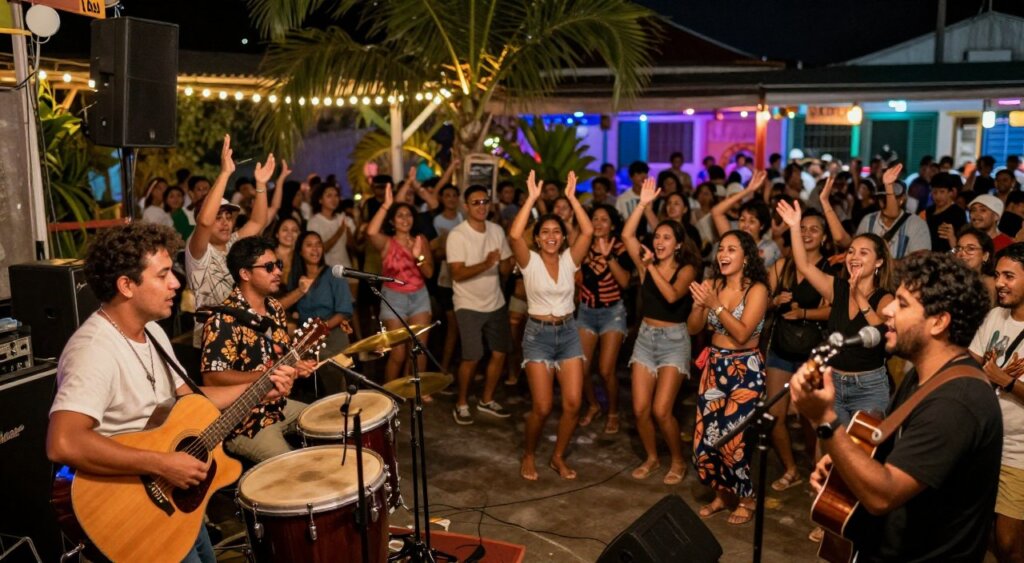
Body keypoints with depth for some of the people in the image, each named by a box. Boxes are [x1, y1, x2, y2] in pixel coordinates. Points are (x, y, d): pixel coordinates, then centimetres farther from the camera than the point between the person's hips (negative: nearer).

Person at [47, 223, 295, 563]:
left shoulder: (152, 331, 3)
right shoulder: (94, 350, -28)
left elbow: (185, 397, 11)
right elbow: (63, 444, -41)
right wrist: (162, 464, -36)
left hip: (168, 492, 9)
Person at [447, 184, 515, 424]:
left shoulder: (497, 231, 2)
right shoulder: (457, 235, -14)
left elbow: (505, 269, 7)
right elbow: (458, 274, -22)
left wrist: (508, 260, -17)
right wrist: (486, 264, -36)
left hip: (496, 303, 6)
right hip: (469, 305, -6)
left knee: (500, 353, 10)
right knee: (472, 358, -6)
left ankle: (487, 400, 28)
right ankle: (461, 404, 15)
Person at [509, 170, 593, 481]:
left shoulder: (570, 259, 2)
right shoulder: (530, 261, -6)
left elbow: (588, 231, -12)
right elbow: (514, 235, -24)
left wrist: (571, 197, -12)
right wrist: (532, 198, -23)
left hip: (568, 332, 3)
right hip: (538, 334, -3)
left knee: (573, 404, -2)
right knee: (542, 407, -7)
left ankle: (558, 456, 20)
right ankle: (529, 455, 19)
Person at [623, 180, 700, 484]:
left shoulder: (686, 269, -7)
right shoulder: (646, 264, 2)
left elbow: (672, 295, -26)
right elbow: (627, 235, -11)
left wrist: (652, 267, -29)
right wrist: (643, 203, -15)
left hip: (674, 340, -4)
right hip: (645, 337, 4)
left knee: (661, 410, -10)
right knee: (640, 409, 1)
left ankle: (678, 460, 14)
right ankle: (651, 458, 24)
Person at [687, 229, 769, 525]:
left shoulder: (756, 289, -10)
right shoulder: (712, 284, 5)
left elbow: (742, 334, -19)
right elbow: (693, 328, 2)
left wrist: (716, 305, -25)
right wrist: (699, 304, -16)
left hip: (745, 371, -5)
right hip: (714, 366, 5)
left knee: (731, 437, -11)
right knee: (705, 437, 3)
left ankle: (746, 498, 13)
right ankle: (723, 493, 26)